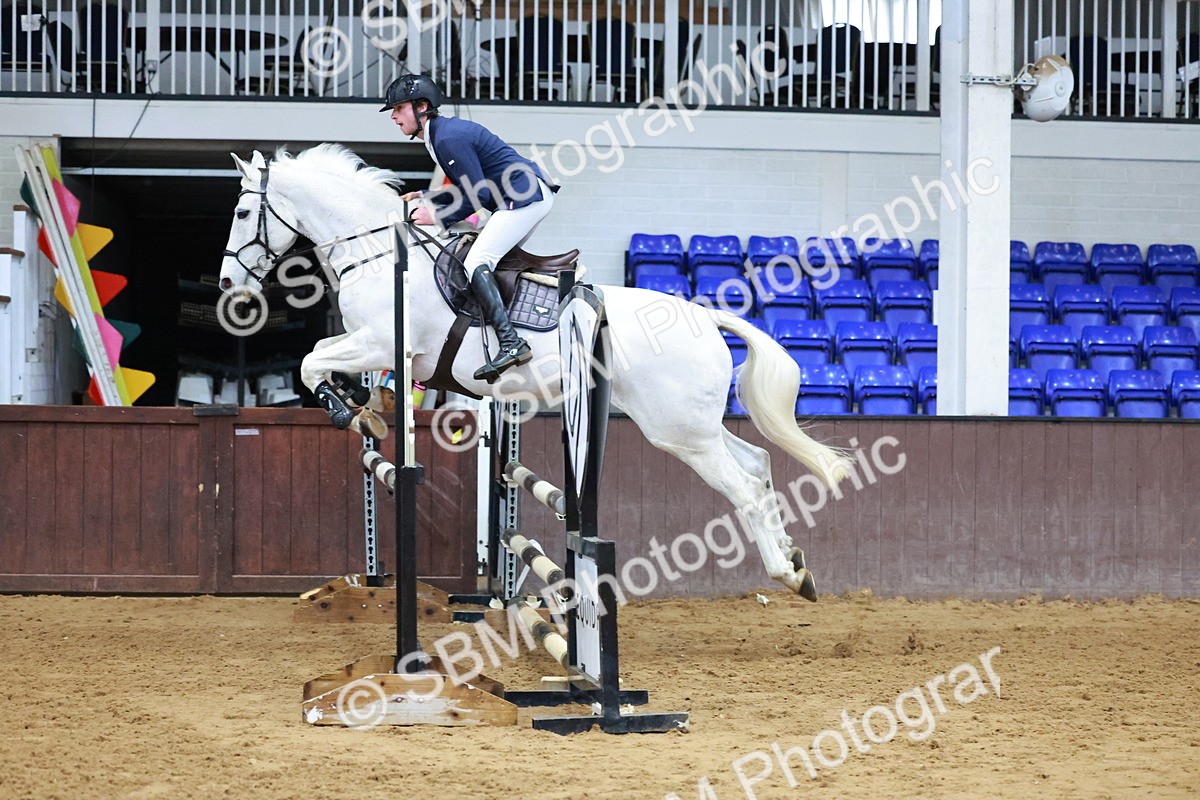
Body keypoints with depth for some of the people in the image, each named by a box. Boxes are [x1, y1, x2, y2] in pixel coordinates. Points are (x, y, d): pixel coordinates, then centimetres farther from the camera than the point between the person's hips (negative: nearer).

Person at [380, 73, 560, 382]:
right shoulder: (444, 131, 17)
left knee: (476, 263, -19)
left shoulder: (448, 139, -16)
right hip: (534, 195, 11)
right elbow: (470, 188, 23)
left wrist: (438, 216, -11)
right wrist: (425, 197, 17)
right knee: (494, 259, 21)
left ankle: (511, 344, -32)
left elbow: (479, 195, -18)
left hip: (527, 196, -11)